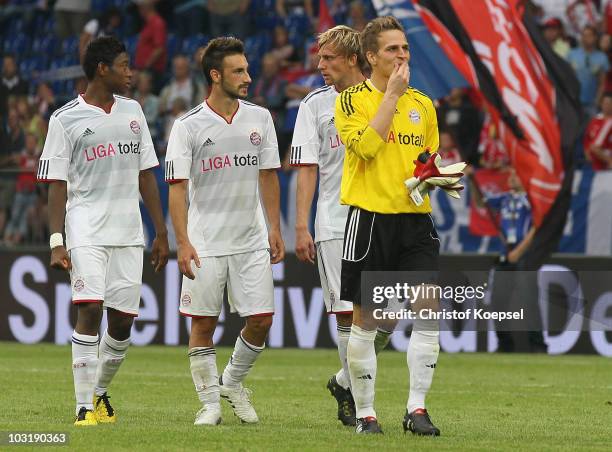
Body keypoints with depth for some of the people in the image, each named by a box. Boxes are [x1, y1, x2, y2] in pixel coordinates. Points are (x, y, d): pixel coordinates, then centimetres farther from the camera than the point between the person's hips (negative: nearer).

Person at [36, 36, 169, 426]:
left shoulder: (132, 111, 13)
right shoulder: (66, 119, -2)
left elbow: (146, 174, 17)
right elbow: (57, 184, -3)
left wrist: (161, 233, 14)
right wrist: (57, 242, -11)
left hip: (129, 233, 5)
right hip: (86, 231, -5)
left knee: (123, 321, 3)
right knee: (90, 310, -15)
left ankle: (101, 392, 24)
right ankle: (85, 406, -12)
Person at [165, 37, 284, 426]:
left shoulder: (260, 118, 6)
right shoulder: (188, 126, -6)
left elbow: (268, 176, 13)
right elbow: (178, 186, -8)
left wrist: (275, 229, 7)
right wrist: (183, 242, -17)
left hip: (251, 241, 3)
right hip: (205, 244, -3)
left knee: (261, 320, -1)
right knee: (204, 323, 0)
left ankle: (233, 383, 23)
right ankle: (210, 402, 11)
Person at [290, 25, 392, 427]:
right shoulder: (316, 105, 6)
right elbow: (307, 168, 3)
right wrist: (301, 227, -4)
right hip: (335, 224, -2)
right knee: (348, 312, -7)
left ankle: (344, 383, 19)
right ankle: (356, 402, 0)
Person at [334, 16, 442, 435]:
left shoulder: (422, 104, 14)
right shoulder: (352, 99, -1)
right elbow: (365, 145, -19)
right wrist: (392, 94, -14)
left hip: (415, 218, 4)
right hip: (370, 216, -4)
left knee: (428, 310, -10)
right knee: (365, 321, 3)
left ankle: (417, 408, -3)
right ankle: (365, 413, 13)